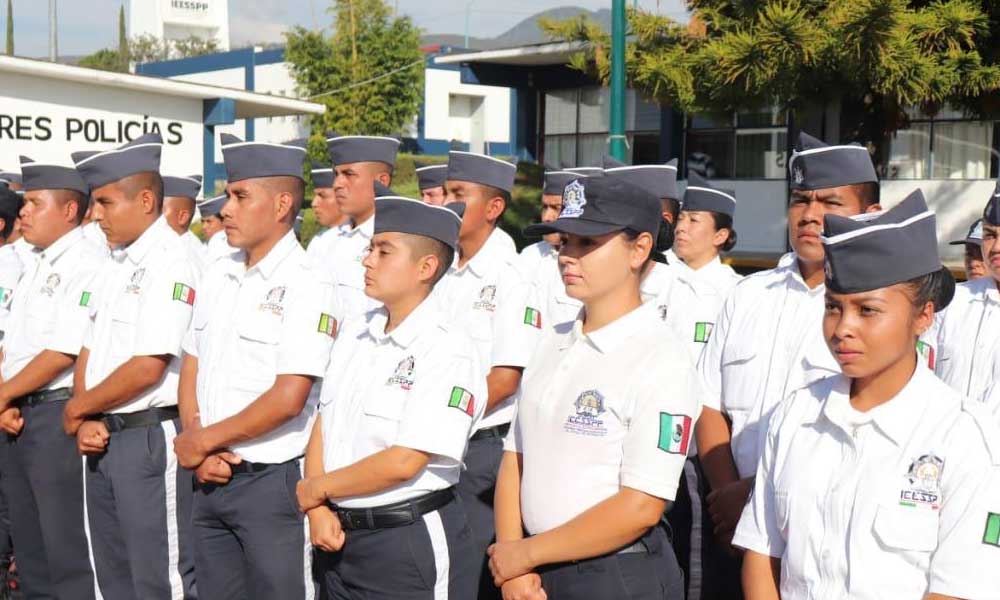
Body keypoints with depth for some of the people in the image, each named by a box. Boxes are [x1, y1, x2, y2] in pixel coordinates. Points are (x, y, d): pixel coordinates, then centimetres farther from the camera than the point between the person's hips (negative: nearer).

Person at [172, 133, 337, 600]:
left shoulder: (306, 285, -13)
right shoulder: (217, 275, 9)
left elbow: (288, 399, -18)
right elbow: (191, 369, 12)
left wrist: (202, 441, -9)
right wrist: (199, 453, -3)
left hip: (271, 480, -6)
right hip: (210, 478, 7)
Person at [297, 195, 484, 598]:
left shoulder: (448, 350, -15)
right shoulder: (354, 336, 8)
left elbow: (403, 462, -20)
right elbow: (323, 426, 8)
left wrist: (318, 488, -9)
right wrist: (318, 509, -5)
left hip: (413, 542, -6)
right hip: (341, 537, 6)